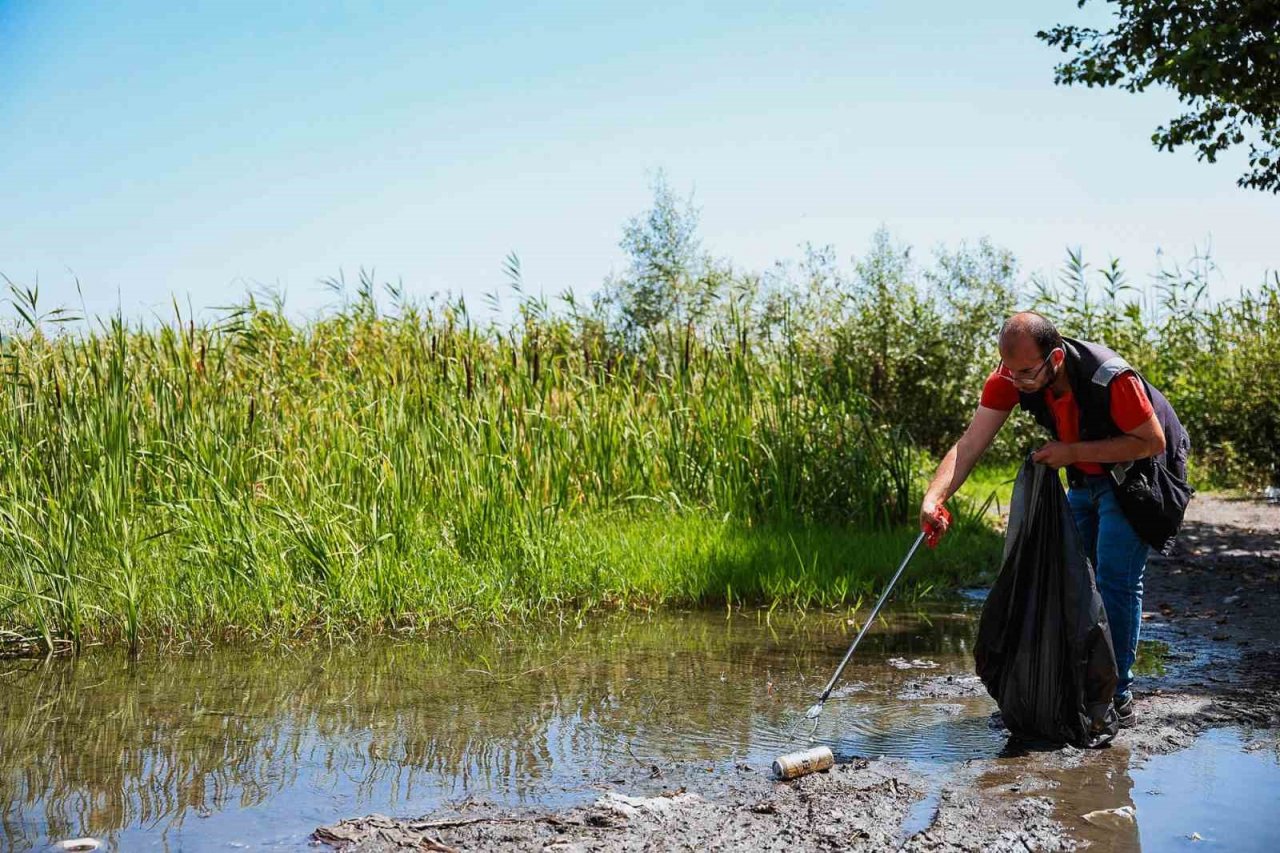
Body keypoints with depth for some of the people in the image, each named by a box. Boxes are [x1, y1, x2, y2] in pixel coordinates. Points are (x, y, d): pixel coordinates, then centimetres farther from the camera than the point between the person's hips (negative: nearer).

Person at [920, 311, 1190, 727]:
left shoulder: (1110, 378, -36)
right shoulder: (1010, 377, -21)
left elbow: (1153, 442, -25)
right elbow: (970, 443, -27)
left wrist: (1072, 452, -31)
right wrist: (933, 498, -43)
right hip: (1085, 478, 6)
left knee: (1115, 580, -13)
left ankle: (1117, 696, -3)